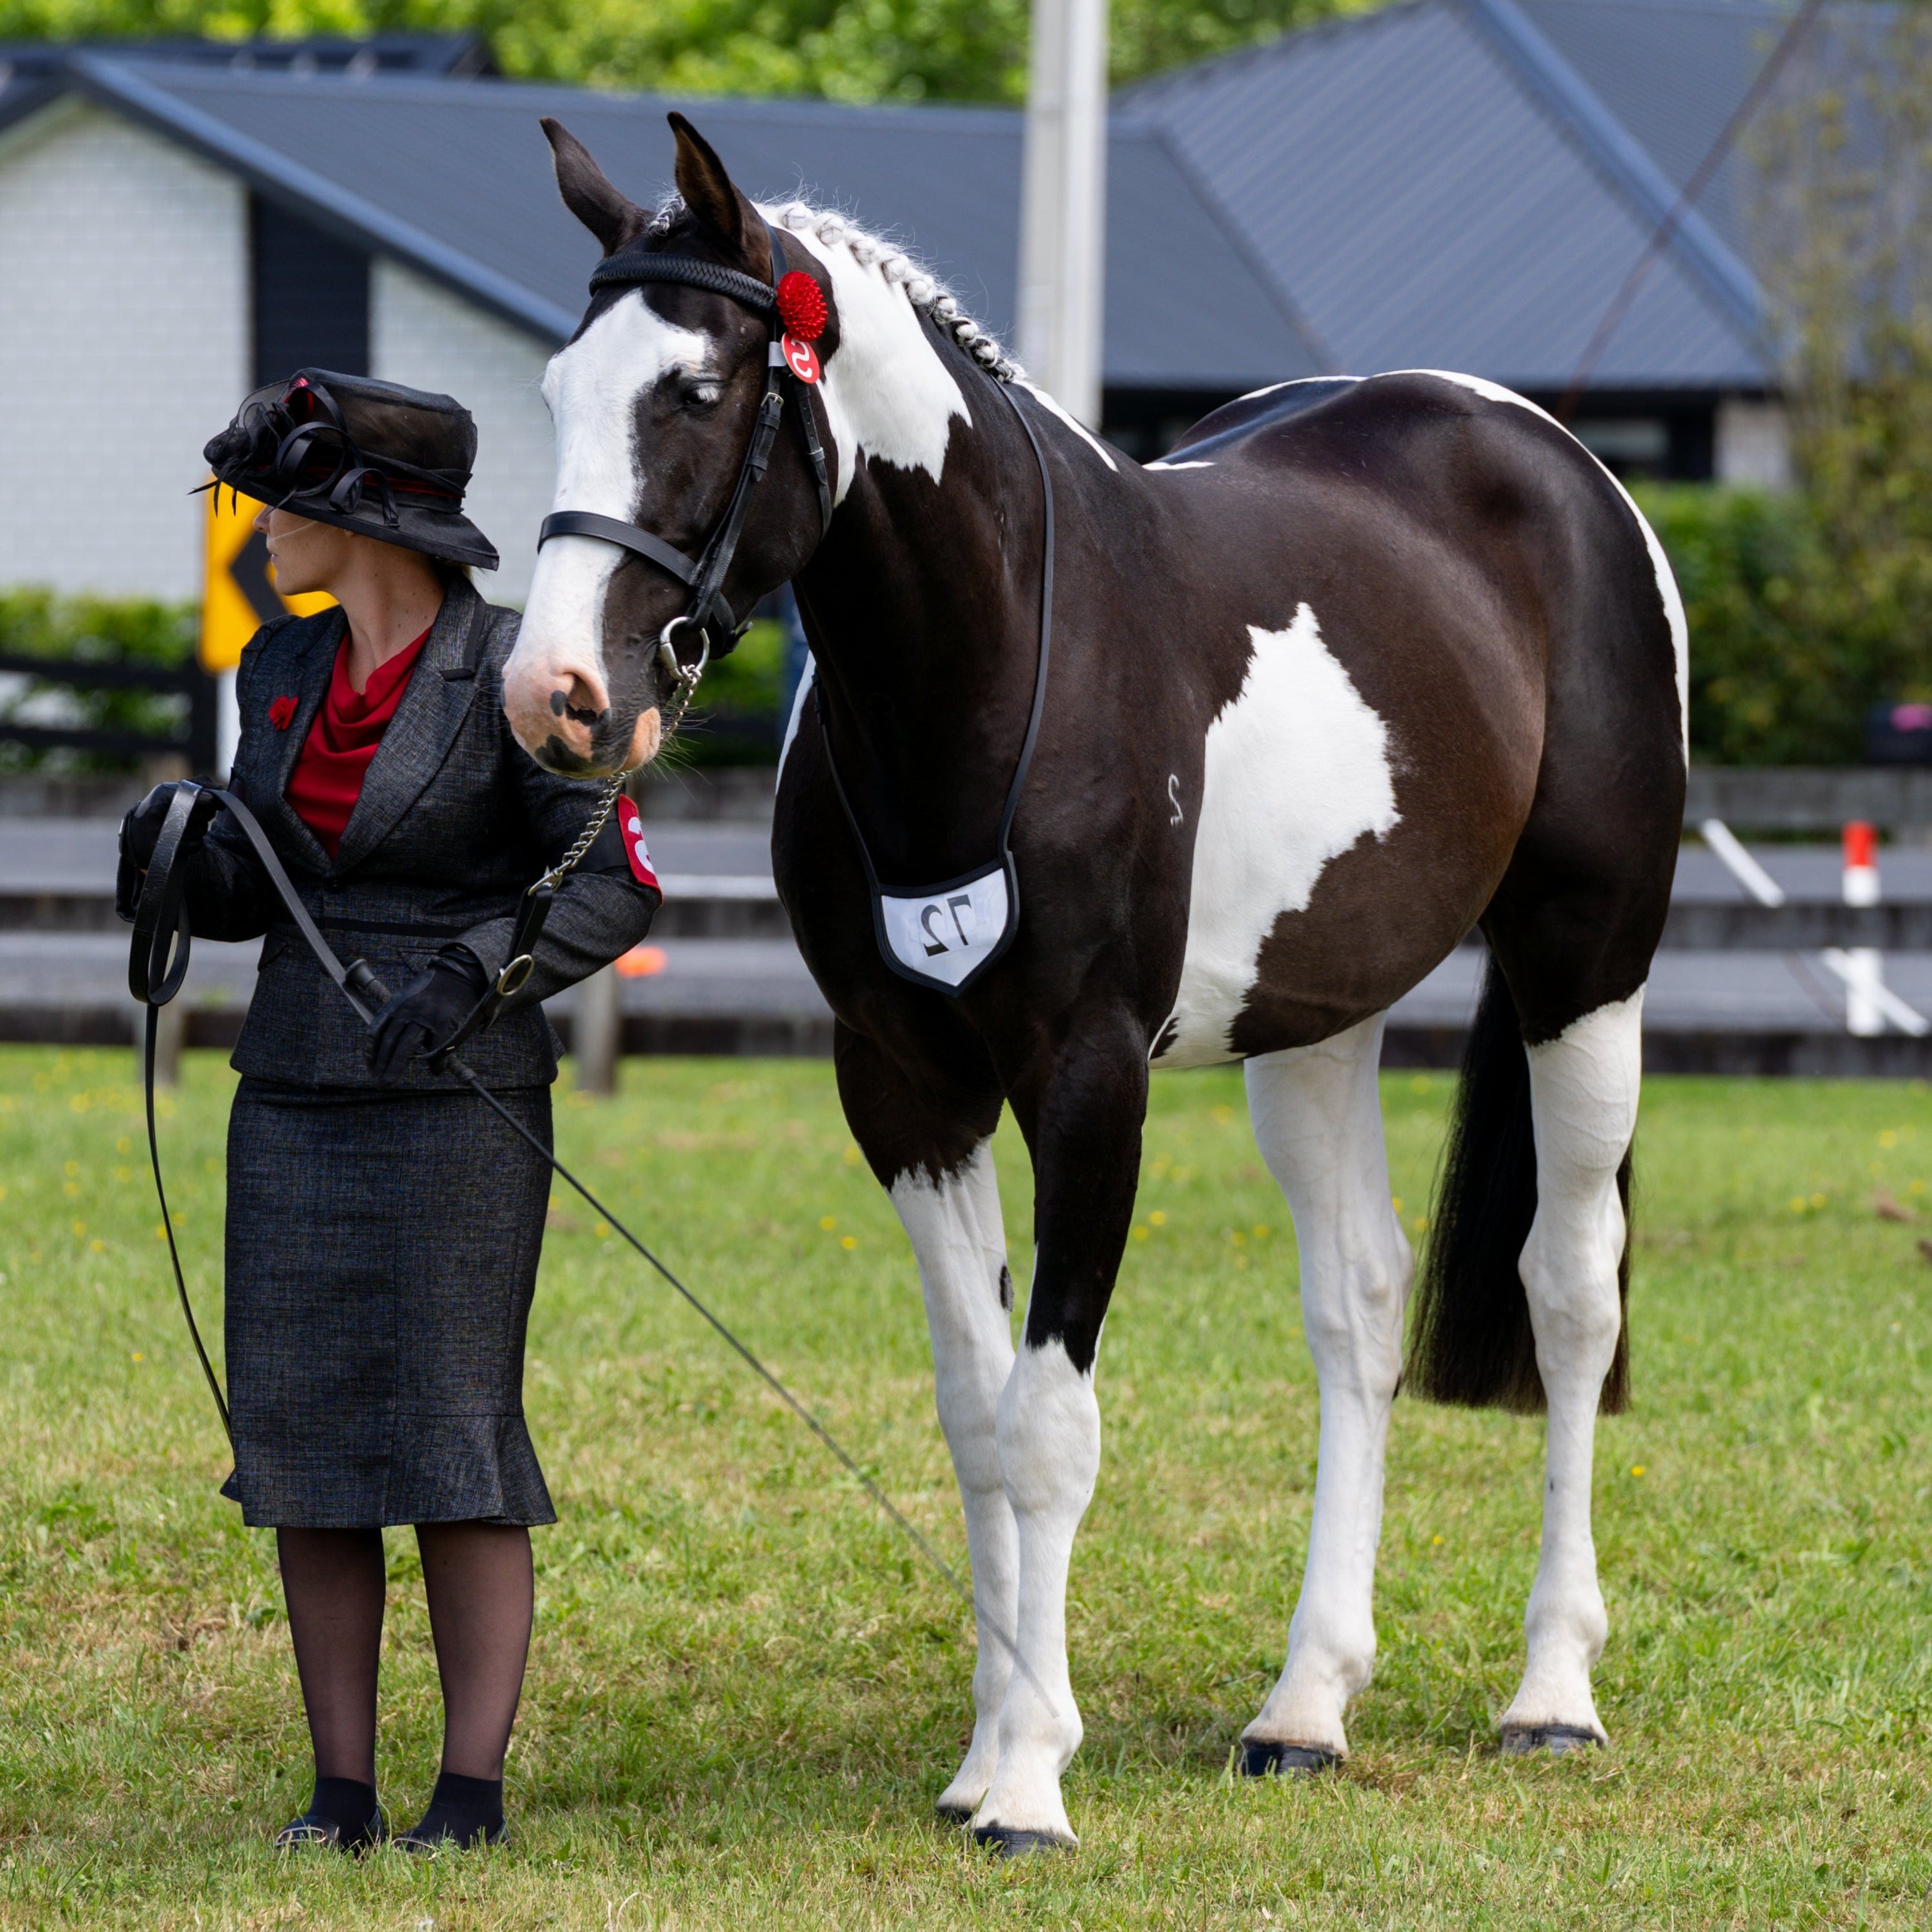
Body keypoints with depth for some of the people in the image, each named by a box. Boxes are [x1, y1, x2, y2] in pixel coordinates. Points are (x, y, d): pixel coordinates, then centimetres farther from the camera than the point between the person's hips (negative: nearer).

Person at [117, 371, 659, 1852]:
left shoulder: (508, 673, -10)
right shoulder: (283, 671, 9)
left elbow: (613, 889, -12)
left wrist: (475, 969, -27)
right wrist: (176, 857, -5)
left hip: (460, 1097, -6)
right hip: (298, 1100, 6)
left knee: (451, 1440, -6)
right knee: (300, 1446, 4)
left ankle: (475, 1790, 1)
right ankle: (342, 1790, 10)